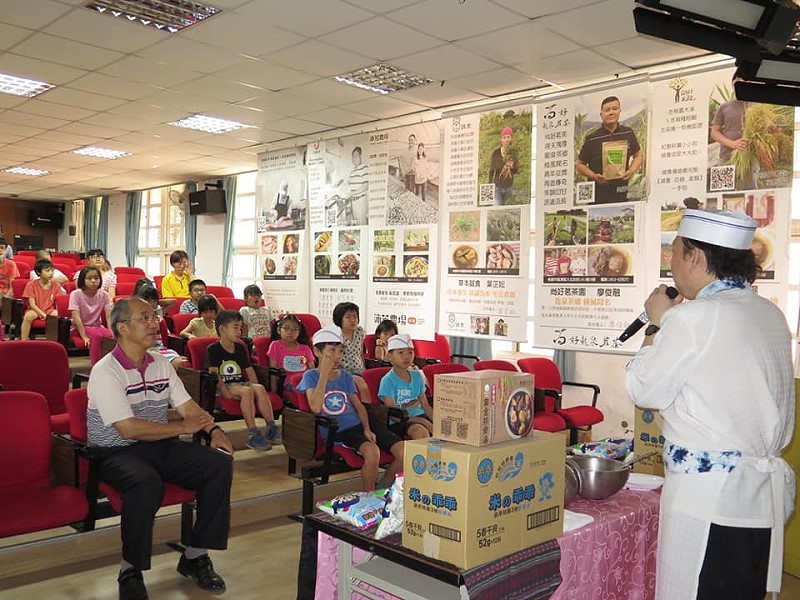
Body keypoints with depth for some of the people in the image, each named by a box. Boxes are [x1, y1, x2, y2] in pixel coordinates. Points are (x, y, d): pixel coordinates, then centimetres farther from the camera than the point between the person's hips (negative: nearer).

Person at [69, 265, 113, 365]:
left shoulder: (104, 295, -4)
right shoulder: (76, 294, -12)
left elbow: (109, 316, -12)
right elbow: (76, 317, -19)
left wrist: (112, 333, -27)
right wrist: (84, 336, -28)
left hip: (97, 326, 3)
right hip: (80, 327, -3)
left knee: (111, 336, -28)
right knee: (96, 336, -33)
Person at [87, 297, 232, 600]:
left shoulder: (161, 365, 10)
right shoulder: (106, 371, -13)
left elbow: (188, 406, 11)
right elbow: (129, 429, -21)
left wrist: (214, 429, -9)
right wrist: (185, 426, -14)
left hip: (161, 447, 7)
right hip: (116, 453, -7)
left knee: (220, 464, -13)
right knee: (147, 483, -38)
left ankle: (195, 556, 0)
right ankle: (130, 571, -14)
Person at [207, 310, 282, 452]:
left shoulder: (240, 348, 17)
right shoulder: (214, 349, -2)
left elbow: (250, 371, 15)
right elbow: (214, 374, -11)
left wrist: (256, 387, -1)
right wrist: (225, 392, -22)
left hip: (241, 383, 5)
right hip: (225, 386, -5)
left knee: (260, 388, -25)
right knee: (247, 391, -32)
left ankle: (271, 429, -26)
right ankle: (253, 434, -33)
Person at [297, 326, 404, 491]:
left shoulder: (346, 377, 17)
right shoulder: (311, 376, 1)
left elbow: (359, 406, 15)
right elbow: (316, 408, -15)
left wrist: (367, 428, -4)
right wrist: (324, 373, -13)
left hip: (357, 426, 6)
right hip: (335, 433, -6)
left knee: (404, 452, -11)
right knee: (371, 451, -35)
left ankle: (382, 489, 14)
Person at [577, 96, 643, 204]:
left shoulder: (628, 133, 6)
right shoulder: (592, 138, -3)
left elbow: (638, 155, 19)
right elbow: (581, 165, 4)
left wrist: (632, 170, -1)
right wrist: (594, 176, -13)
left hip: (621, 192, 3)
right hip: (597, 194, -2)